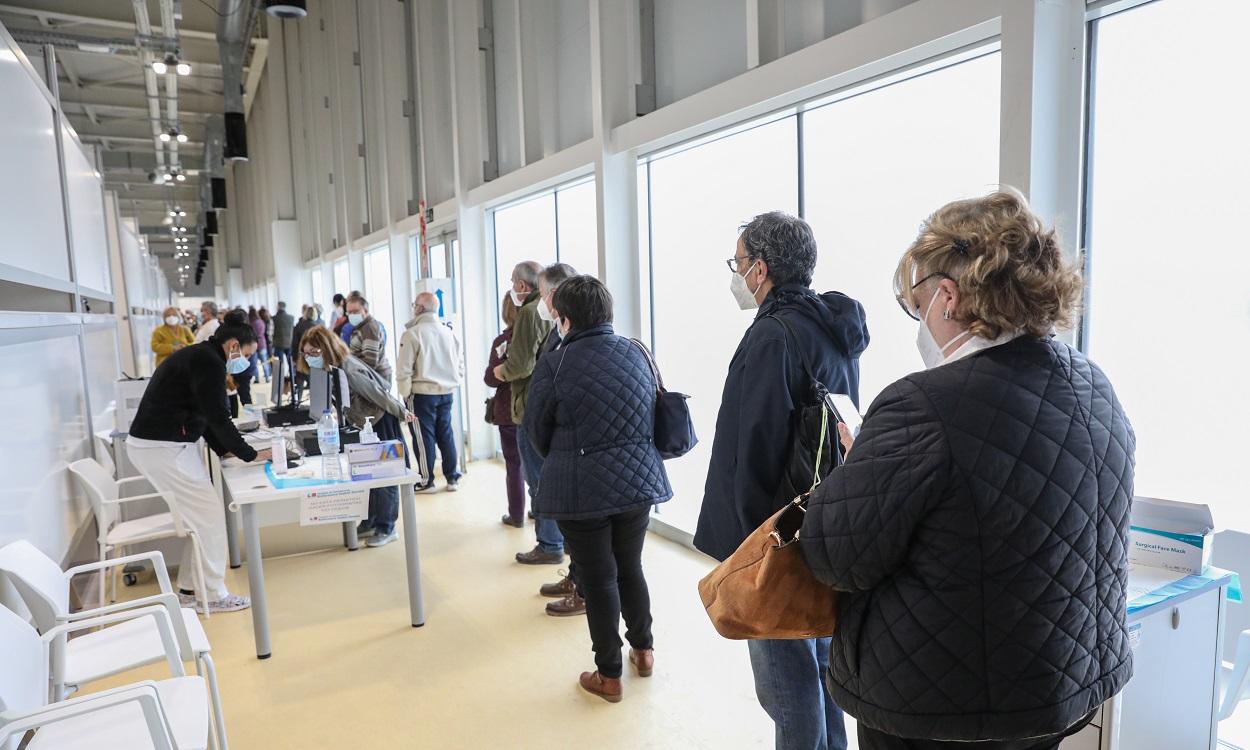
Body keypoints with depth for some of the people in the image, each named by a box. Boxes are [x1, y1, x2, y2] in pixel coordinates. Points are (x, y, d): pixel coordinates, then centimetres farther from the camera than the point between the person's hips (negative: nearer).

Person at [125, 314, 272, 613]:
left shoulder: (199, 357, 16)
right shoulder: (209, 362, -17)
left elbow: (205, 415, 20)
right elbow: (217, 417, -19)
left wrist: (225, 450, 13)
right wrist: (251, 455, -11)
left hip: (168, 443, 11)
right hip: (162, 448, -11)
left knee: (199, 514, 15)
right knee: (210, 515, -5)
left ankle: (190, 587, 24)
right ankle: (213, 595, 5)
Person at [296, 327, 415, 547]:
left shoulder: (349, 370, -29)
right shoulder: (330, 369, -1)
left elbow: (379, 394, -25)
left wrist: (402, 413, -17)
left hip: (381, 423, -9)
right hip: (363, 425, 9)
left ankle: (386, 528, 9)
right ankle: (369, 521, 26)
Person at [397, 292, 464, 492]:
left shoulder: (412, 334, -11)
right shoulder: (448, 332, 6)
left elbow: (405, 370, -13)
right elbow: (460, 364, 11)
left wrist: (405, 394, -3)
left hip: (422, 393, -5)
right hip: (446, 393, 5)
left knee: (424, 437, 4)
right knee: (446, 434, 13)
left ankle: (426, 481, 12)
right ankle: (452, 478, 18)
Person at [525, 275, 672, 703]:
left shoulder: (554, 365, -13)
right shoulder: (636, 354, 0)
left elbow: (538, 432, -2)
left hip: (582, 490, -4)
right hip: (640, 480, 5)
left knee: (598, 579, 9)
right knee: (630, 568, 23)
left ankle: (609, 675, 22)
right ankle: (643, 650, 38)